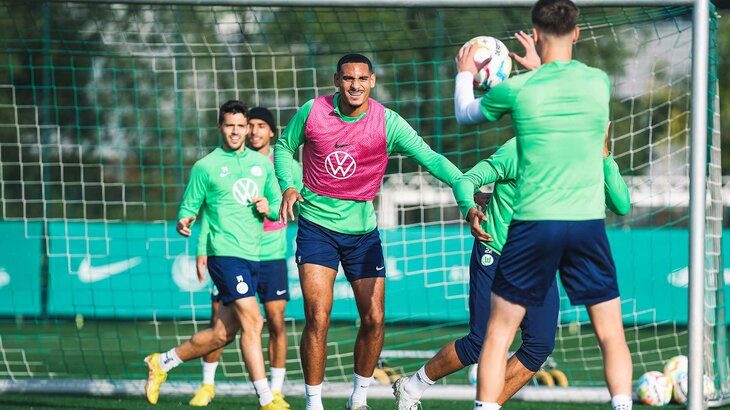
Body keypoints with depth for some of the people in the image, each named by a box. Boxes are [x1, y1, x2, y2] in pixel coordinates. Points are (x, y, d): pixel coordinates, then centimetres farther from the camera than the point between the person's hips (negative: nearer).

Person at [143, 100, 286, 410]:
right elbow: (189, 207, 3)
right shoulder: (205, 167, 0)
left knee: (222, 333, 8)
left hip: (253, 256, 6)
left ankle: (162, 362, 28)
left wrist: (269, 207, -3)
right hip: (225, 253, -6)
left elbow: (277, 204, 20)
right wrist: (183, 222, -19)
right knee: (252, 322, -16)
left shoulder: (262, 163, 14)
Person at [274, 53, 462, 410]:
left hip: (363, 230, 1)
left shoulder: (387, 122, -11)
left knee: (374, 319, 0)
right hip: (317, 225, -1)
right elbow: (284, 146, 9)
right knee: (317, 319, -12)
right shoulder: (313, 111, -8)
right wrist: (287, 186, -9)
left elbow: (429, 158, -19)